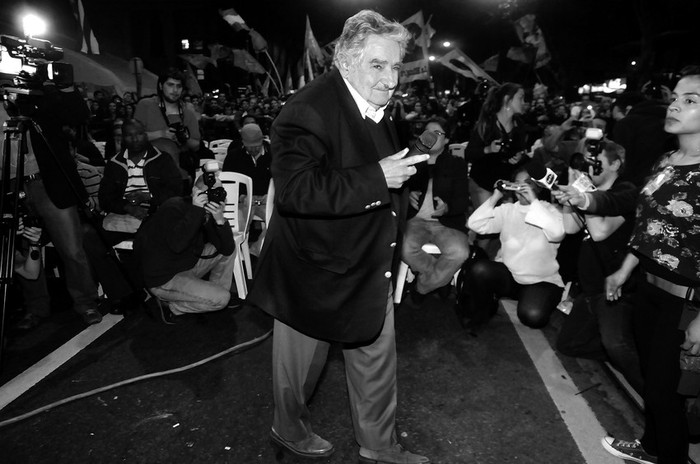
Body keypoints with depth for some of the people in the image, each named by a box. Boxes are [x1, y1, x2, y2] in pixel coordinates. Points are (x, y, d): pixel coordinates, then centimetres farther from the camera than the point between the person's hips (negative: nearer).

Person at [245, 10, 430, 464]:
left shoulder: (378, 109, 7)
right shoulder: (308, 109, -22)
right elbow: (295, 191, -33)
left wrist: (402, 173, 8)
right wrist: (376, 179, -33)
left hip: (371, 266, 8)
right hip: (315, 269, -7)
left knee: (377, 358, 18)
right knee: (302, 358, 17)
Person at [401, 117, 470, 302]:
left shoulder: (457, 164, 13)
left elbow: (463, 200, 3)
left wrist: (447, 207, -20)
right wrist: (408, 195, -8)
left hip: (445, 221, 0)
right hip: (415, 219, 1)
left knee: (459, 252, -30)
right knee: (406, 249, -32)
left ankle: (422, 286, -4)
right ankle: (441, 277, -3)